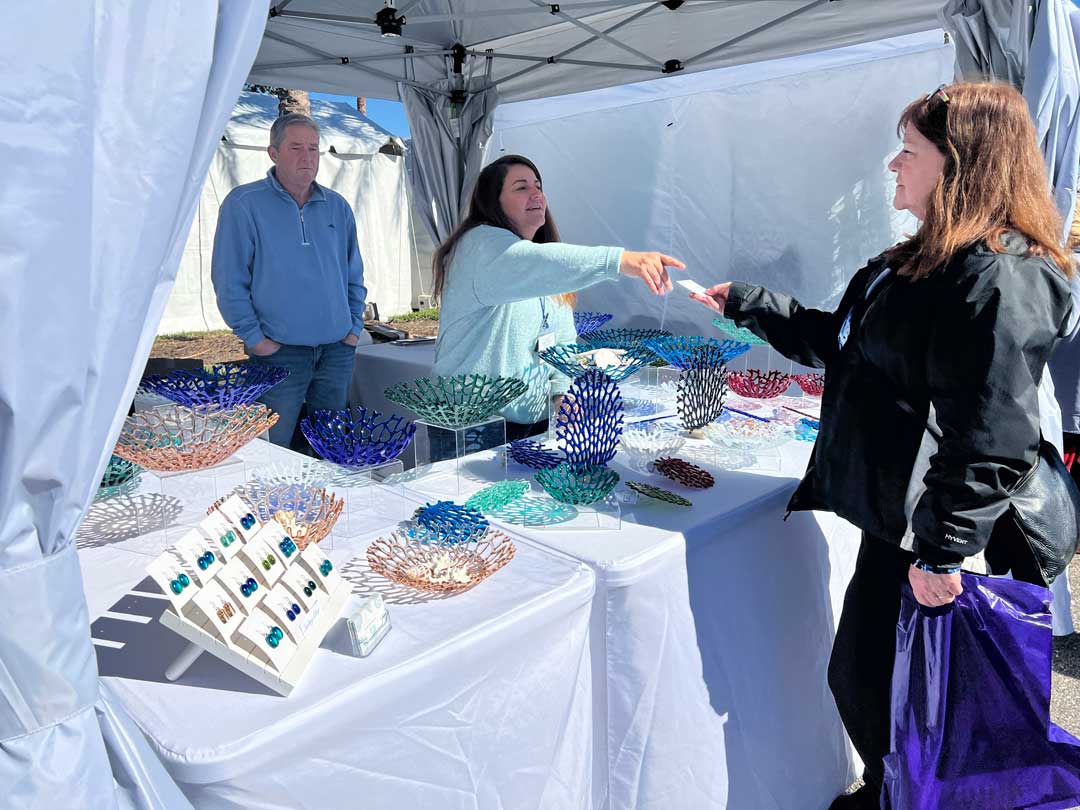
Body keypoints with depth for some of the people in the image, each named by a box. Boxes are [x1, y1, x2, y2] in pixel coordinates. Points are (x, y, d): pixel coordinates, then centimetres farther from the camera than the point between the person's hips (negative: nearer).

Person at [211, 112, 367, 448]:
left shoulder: (337, 207, 10)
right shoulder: (244, 203, -4)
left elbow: (354, 275, 17)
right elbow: (228, 279, -7)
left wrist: (355, 326, 8)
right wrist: (253, 337, -10)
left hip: (337, 351, 4)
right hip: (279, 352, -4)